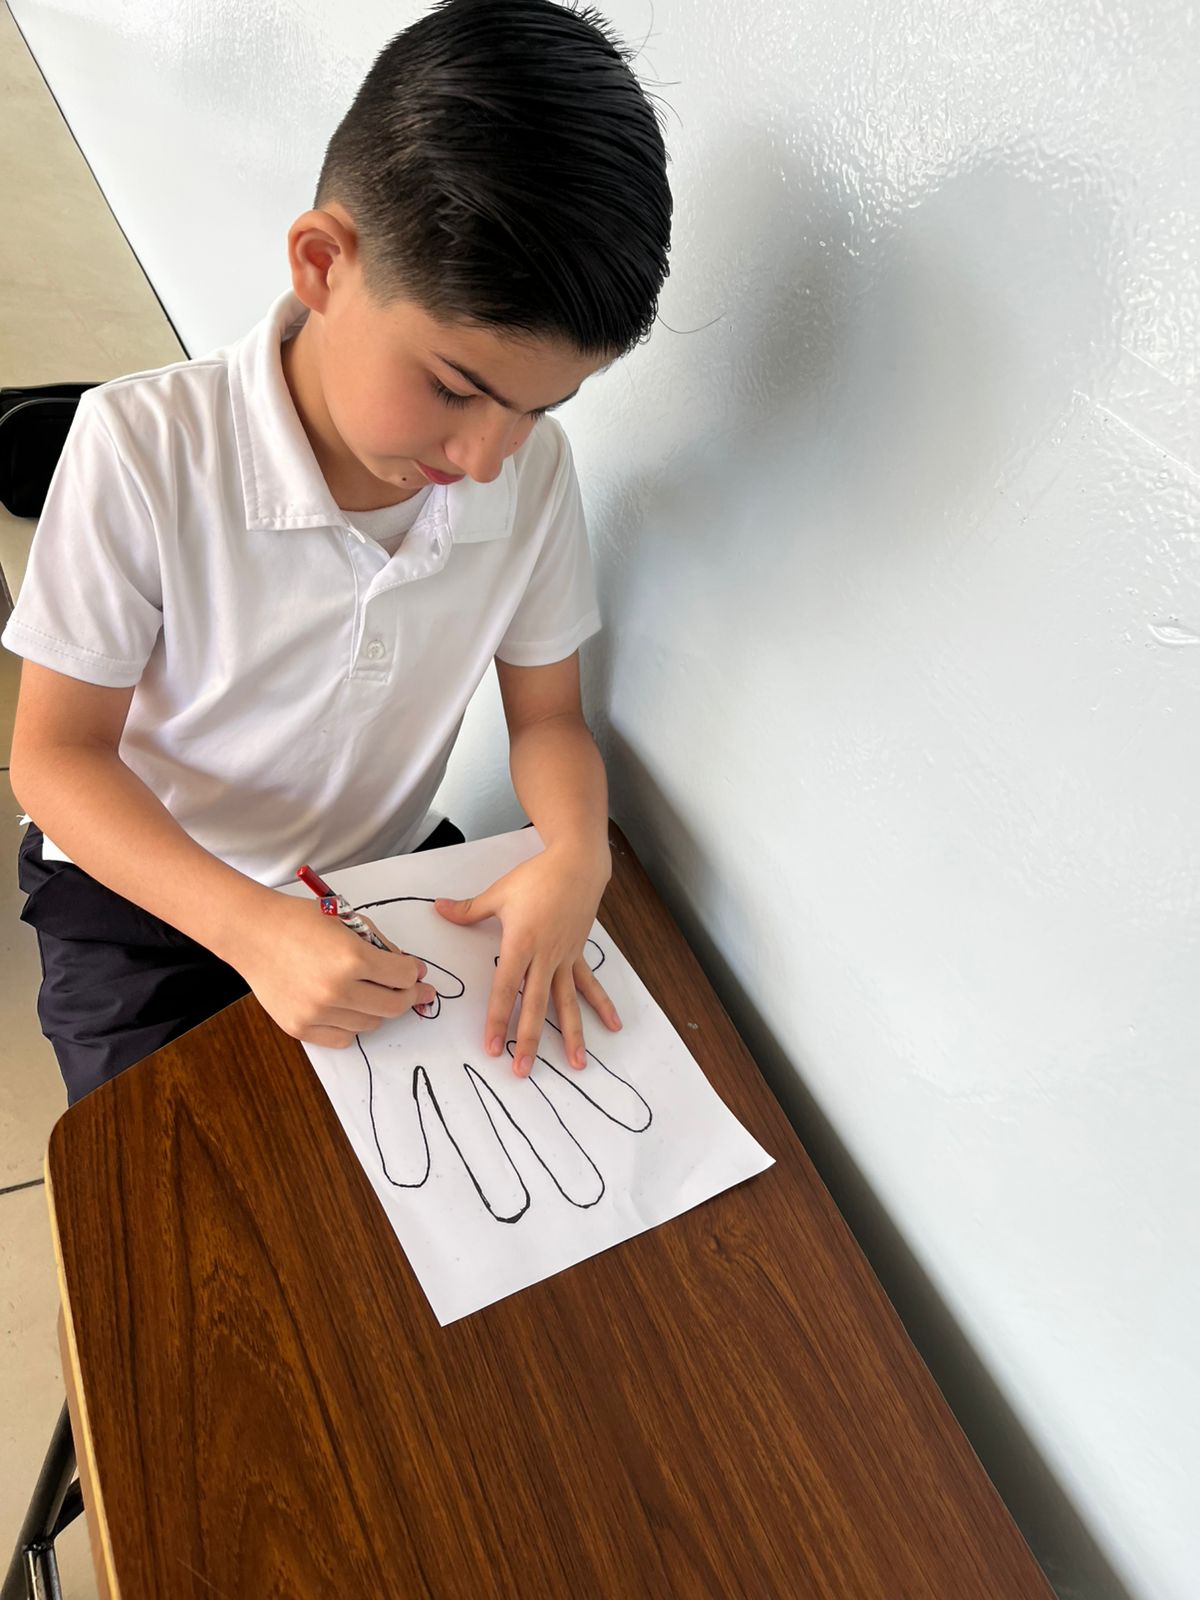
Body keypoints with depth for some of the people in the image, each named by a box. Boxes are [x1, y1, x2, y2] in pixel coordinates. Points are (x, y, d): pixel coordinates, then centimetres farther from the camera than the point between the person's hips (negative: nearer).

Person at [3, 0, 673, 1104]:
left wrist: (576, 853, -25)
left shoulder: (534, 469, -12)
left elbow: (546, 717, -3)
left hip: (394, 874, 3)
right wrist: (251, 925, -31)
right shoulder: (144, 447, -23)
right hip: (149, 887, -1)